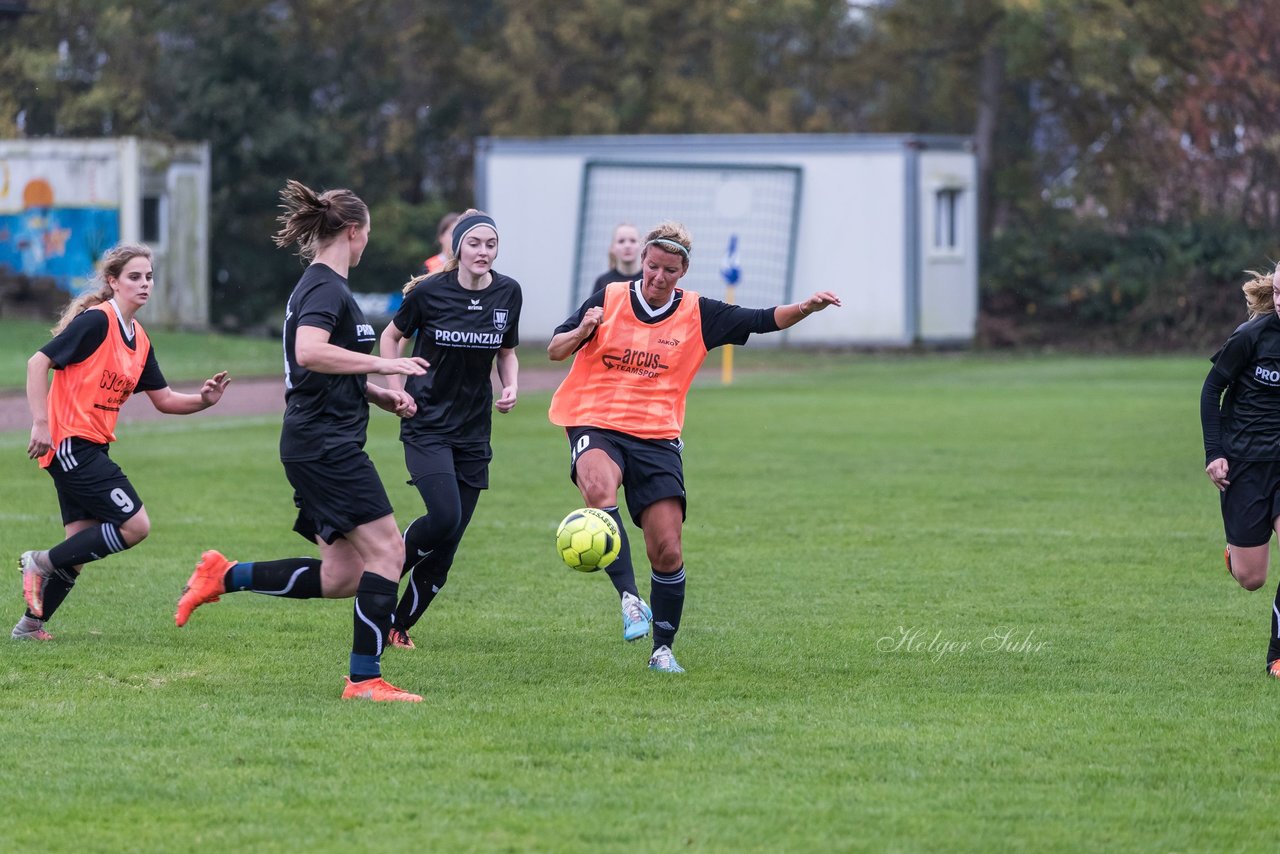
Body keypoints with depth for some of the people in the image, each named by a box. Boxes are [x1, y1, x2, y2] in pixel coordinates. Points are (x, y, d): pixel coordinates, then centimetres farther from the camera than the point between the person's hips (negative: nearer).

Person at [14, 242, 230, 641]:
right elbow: (39, 362, -15)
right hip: (71, 443, -9)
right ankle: (41, 562, -4)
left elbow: (164, 399, 18)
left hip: (91, 449, 9)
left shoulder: (139, 340, 13)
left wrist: (202, 399, -1)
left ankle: (31, 625, 17)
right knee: (135, 525, -12)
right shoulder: (96, 321, -13)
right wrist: (40, 424, -21)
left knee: (81, 543, 9)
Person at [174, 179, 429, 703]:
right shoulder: (327, 288, -12)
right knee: (386, 552, -10)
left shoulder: (319, 285, 20)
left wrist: (381, 396, 17)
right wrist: (386, 365, -24)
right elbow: (309, 352, -31)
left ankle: (224, 577, 13)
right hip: (327, 443, -10)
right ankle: (365, 680, -10)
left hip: (312, 445, 10)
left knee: (341, 577, 8)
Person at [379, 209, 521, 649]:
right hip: (427, 426, -4)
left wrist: (511, 386, -3)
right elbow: (391, 336, 6)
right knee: (444, 516, -23)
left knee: (446, 547, 2)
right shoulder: (429, 292, -10)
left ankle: (399, 625, 15)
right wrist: (396, 389, -4)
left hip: (473, 431, 4)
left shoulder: (508, 293, 1)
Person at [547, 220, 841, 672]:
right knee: (599, 487, -37)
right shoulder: (608, 300, 2)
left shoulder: (697, 314, 5)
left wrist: (806, 308, -17)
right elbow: (554, 350, 3)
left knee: (667, 551, -4)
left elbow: (762, 320, 0)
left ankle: (663, 648, 14)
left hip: (656, 438, 2)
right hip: (595, 426, -2)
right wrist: (581, 332, -18)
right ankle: (630, 597, -36)